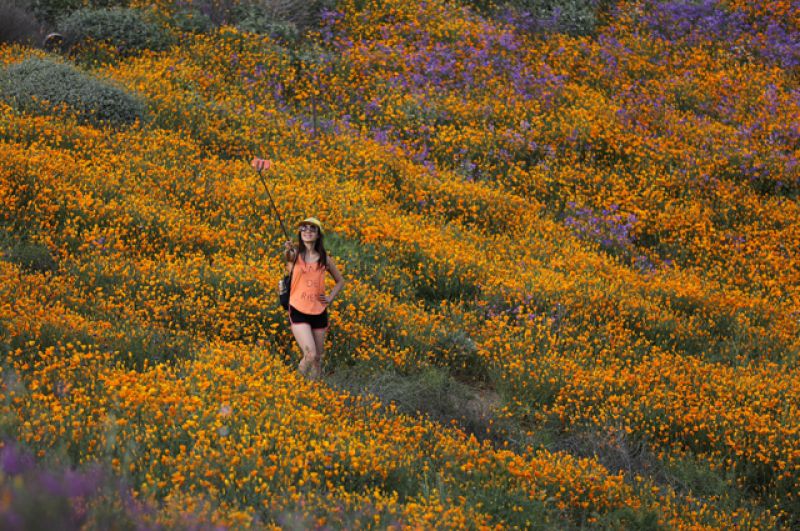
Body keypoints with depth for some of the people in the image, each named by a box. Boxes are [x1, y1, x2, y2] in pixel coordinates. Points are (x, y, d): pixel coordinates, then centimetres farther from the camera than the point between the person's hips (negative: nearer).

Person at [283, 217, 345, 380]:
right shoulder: (295, 254, -3)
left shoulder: (324, 259, 6)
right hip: (298, 312, -4)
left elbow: (340, 281, 20)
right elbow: (287, 256, -29)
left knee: (318, 358, 9)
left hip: (319, 313, 4)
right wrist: (288, 252, -52)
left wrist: (330, 298, 4)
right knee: (309, 355, -17)